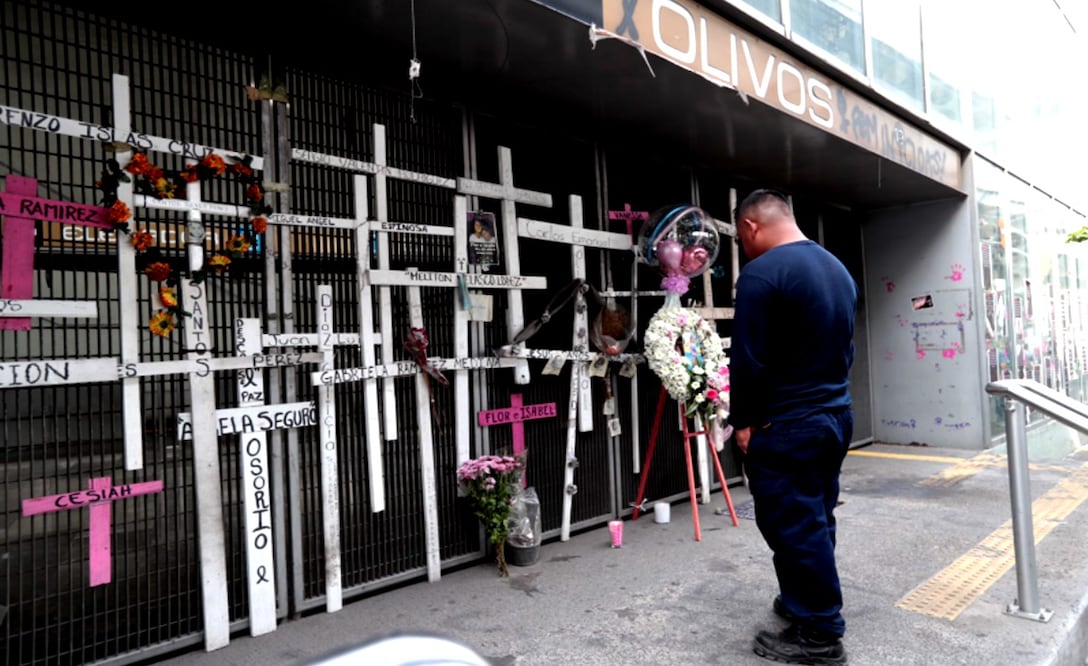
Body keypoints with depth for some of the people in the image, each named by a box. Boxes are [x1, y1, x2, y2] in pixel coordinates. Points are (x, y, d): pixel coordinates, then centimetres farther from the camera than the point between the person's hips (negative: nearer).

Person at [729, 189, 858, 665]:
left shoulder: (761, 273, -18)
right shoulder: (838, 268, 10)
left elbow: (748, 360, -19)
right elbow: (846, 346, 16)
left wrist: (743, 420, -8)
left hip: (786, 426, -9)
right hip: (836, 415, 9)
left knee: (793, 527, 3)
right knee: (815, 522, 19)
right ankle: (804, 603, 34)